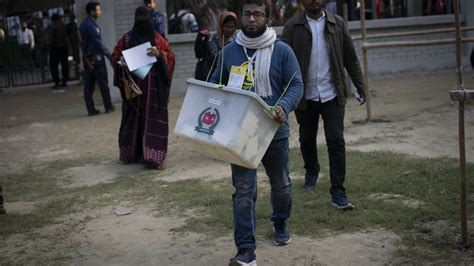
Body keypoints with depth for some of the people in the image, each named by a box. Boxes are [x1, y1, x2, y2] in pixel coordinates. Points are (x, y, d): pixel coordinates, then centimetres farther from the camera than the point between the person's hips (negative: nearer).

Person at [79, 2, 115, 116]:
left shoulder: (83, 25, 12)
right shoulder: (91, 25, -15)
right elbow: (99, 42, -17)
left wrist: (85, 56, 19)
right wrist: (109, 55, -13)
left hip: (87, 58, 8)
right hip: (96, 57, -8)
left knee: (88, 85, 5)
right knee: (103, 84, 3)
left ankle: (91, 109, 6)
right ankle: (108, 107, 10)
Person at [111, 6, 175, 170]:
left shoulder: (157, 38, 5)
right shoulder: (127, 38, 7)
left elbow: (170, 56, -1)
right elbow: (115, 57, 9)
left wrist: (159, 54, -20)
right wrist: (122, 62, -13)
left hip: (153, 86, -1)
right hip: (133, 86, 1)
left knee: (154, 118, -5)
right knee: (134, 117, 5)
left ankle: (156, 155, -6)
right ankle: (133, 153, 17)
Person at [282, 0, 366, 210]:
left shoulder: (337, 24, 3)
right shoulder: (292, 27, -2)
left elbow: (350, 58, 8)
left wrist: (360, 85, 8)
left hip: (332, 94, 0)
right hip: (306, 96, 1)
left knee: (336, 141, -7)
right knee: (307, 139, 16)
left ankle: (338, 193, -3)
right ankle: (312, 171, 45)